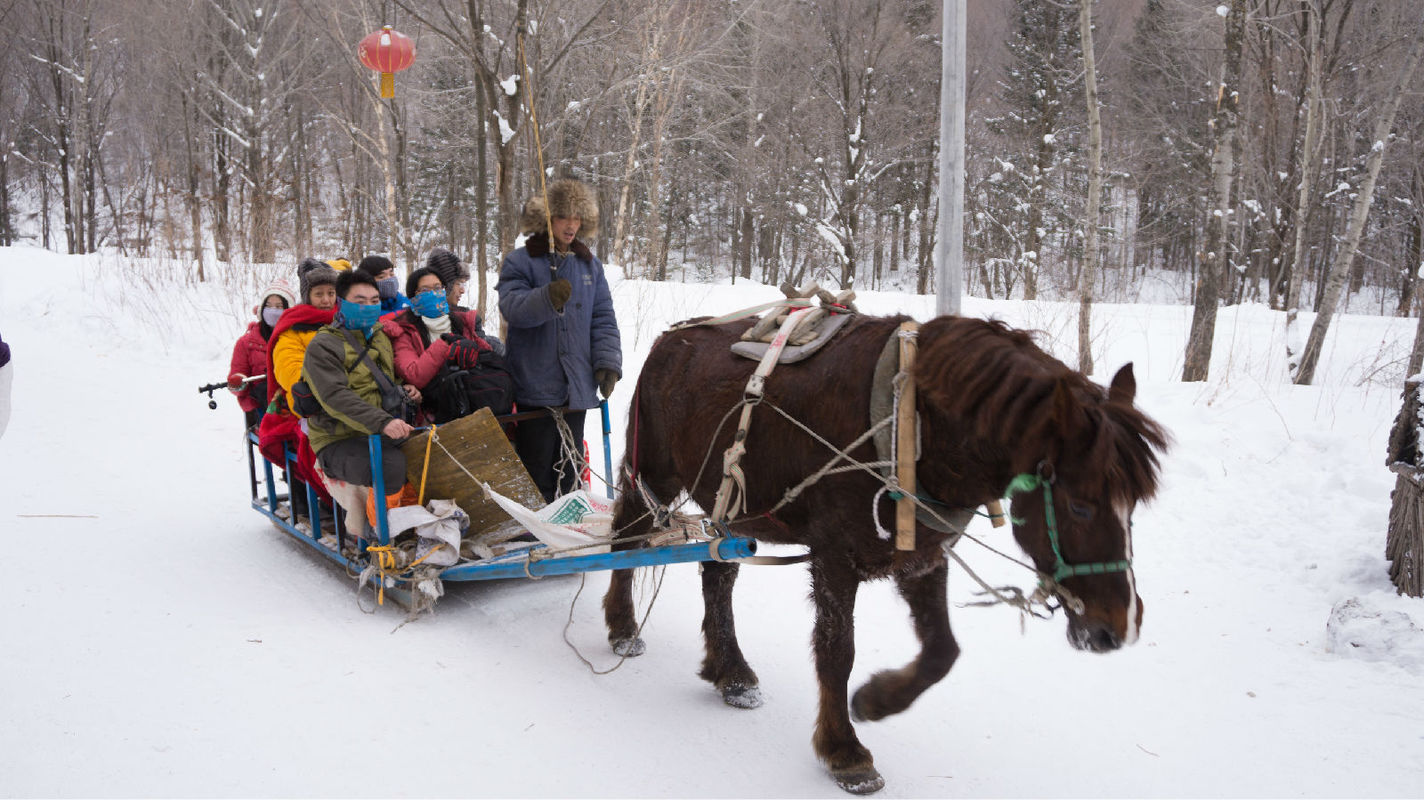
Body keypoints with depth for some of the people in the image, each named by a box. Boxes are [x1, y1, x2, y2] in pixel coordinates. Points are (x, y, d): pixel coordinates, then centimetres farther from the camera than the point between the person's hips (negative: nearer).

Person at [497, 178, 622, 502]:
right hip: (535, 386, -5)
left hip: (577, 387, 5)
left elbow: (603, 319, 11)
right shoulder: (519, 262, -2)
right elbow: (512, 306, -19)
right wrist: (547, 299, -38)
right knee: (537, 464, -2)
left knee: (569, 466, 14)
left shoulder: (590, 265, 13)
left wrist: (607, 362, -2)